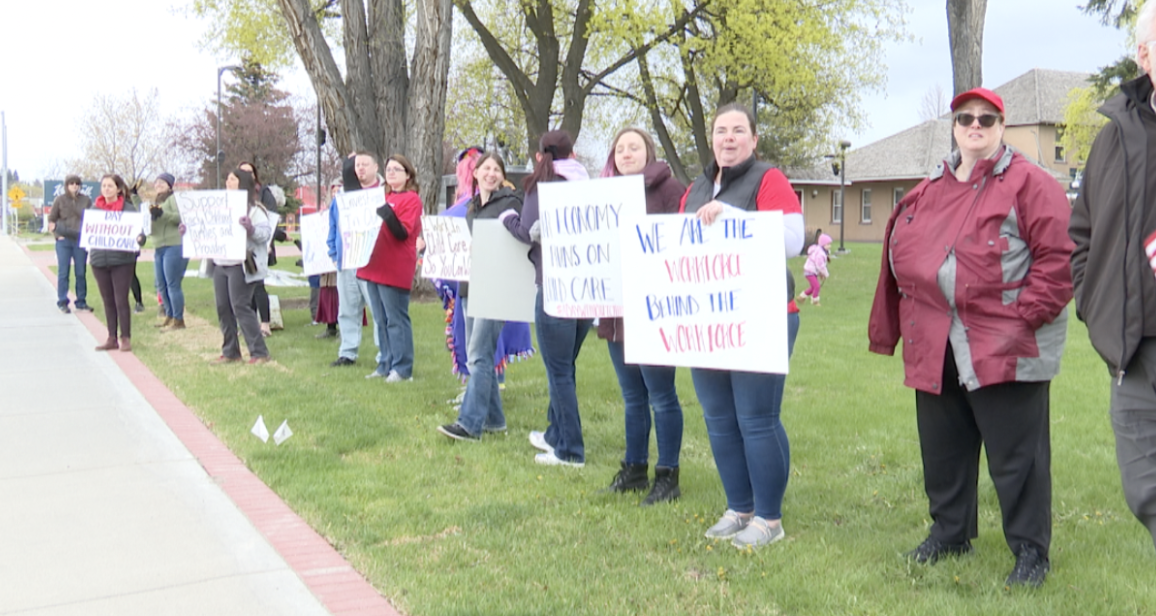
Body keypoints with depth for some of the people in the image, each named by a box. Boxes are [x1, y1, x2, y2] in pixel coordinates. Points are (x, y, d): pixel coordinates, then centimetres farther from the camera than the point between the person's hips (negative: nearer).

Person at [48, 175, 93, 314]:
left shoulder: (86, 200, 4)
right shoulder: (59, 200, 1)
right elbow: (51, 220, 5)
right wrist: (58, 235, -6)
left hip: (81, 240, 1)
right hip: (64, 241, -1)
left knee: (81, 273, 7)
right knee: (63, 272, 1)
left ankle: (81, 302, 15)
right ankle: (62, 302, 8)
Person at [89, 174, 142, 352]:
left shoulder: (129, 208, -2)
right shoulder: (95, 207, 10)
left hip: (122, 259, -4)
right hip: (99, 259, 4)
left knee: (121, 300, -3)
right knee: (108, 301, 10)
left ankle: (126, 338, 7)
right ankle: (112, 338, 18)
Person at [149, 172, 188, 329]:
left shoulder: (174, 198, -4)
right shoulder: (156, 201, 21)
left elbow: (182, 217, -17)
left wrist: (162, 213, -26)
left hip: (175, 246, -9)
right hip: (160, 247, 9)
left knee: (173, 284, -9)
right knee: (161, 286, 11)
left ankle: (178, 320, -5)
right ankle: (169, 316, 20)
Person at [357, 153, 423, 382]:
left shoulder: (412, 199, -4)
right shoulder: (383, 197, 18)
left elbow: (403, 233, -14)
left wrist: (387, 214, -28)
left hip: (395, 270, -8)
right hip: (374, 267, 8)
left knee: (396, 320, -6)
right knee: (380, 320, 11)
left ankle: (402, 368, -1)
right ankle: (385, 365, 17)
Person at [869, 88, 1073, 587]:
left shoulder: (1029, 184, -3)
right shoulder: (927, 193, 16)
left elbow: (1059, 255, -9)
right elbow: (900, 257, 19)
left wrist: (1027, 316, -15)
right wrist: (897, 328, 12)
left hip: (1004, 349, -6)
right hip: (935, 351, 6)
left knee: (1016, 456, 0)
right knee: (943, 450, 15)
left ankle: (1030, 551, 14)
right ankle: (950, 532, 32)